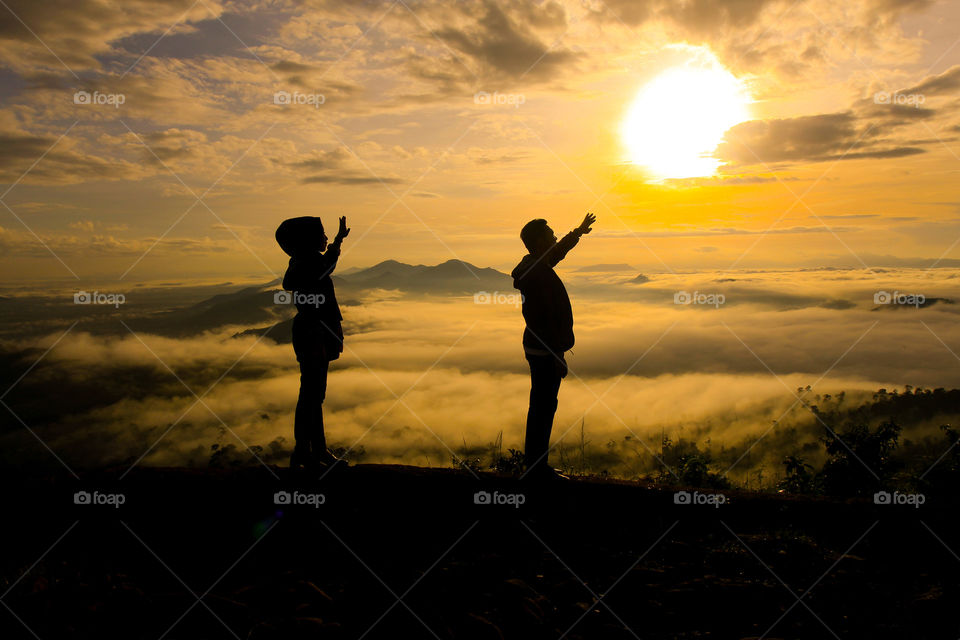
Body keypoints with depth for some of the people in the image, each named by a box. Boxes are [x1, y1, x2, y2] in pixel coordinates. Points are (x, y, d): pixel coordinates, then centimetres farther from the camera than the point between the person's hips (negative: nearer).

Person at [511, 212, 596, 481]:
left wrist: (579, 231, 47)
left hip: (540, 349, 11)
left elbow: (559, 250, 33)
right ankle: (538, 467, 5)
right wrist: (557, 357, -23)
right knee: (544, 407, -3)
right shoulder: (536, 272, -21)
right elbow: (544, 320, -25)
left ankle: (534, 464, 26)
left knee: (541, 406, 16)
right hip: (545, 351, -11)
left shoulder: (535, 265, 10)